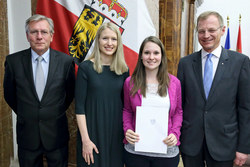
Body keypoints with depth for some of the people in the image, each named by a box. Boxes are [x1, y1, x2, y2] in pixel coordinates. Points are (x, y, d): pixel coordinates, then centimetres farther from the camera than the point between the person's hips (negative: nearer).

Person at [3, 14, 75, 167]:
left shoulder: (66, 61, -9)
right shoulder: (13, 61, -7)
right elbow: (9, 94, 6)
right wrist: (25, 115, 10)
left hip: (56, 133, 0)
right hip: (27, 134, 1)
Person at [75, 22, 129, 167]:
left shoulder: (123, 70, 3)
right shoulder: (85, 67, -8)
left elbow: (126, 104, 9)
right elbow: (79, 107, -9)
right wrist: (85, 140, -12)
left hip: (117, 132, 3)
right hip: (92, 131, -3)